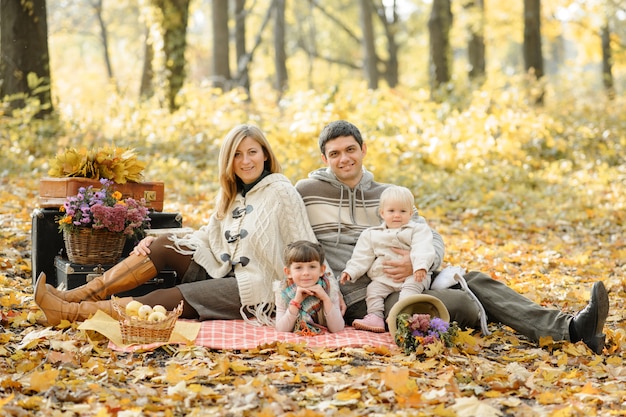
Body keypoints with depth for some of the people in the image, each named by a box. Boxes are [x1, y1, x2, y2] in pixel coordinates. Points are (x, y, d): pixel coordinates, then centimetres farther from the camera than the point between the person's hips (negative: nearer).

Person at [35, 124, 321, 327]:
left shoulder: (281, 192, -8)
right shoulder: (230, 194, 16)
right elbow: (209, 235, 16)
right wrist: (158, 241, 3)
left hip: (255, 290, -7)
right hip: (224, 272, 8)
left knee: (171, 298, -22)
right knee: (163, 246, -10)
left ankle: (72, 313, -25)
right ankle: (76, 297, -17)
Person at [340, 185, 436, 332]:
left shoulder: (418, 230, 7)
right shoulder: (371, 234, 17)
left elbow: (422, 249, -9)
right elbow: (362, 256, 15)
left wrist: (420, 266, -28)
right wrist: (351, 271, 0)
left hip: (411, 275, -3)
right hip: (384, 277, 3)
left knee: (412, 286, -30)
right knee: (373, 288, -18)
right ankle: (375, 317, -23)